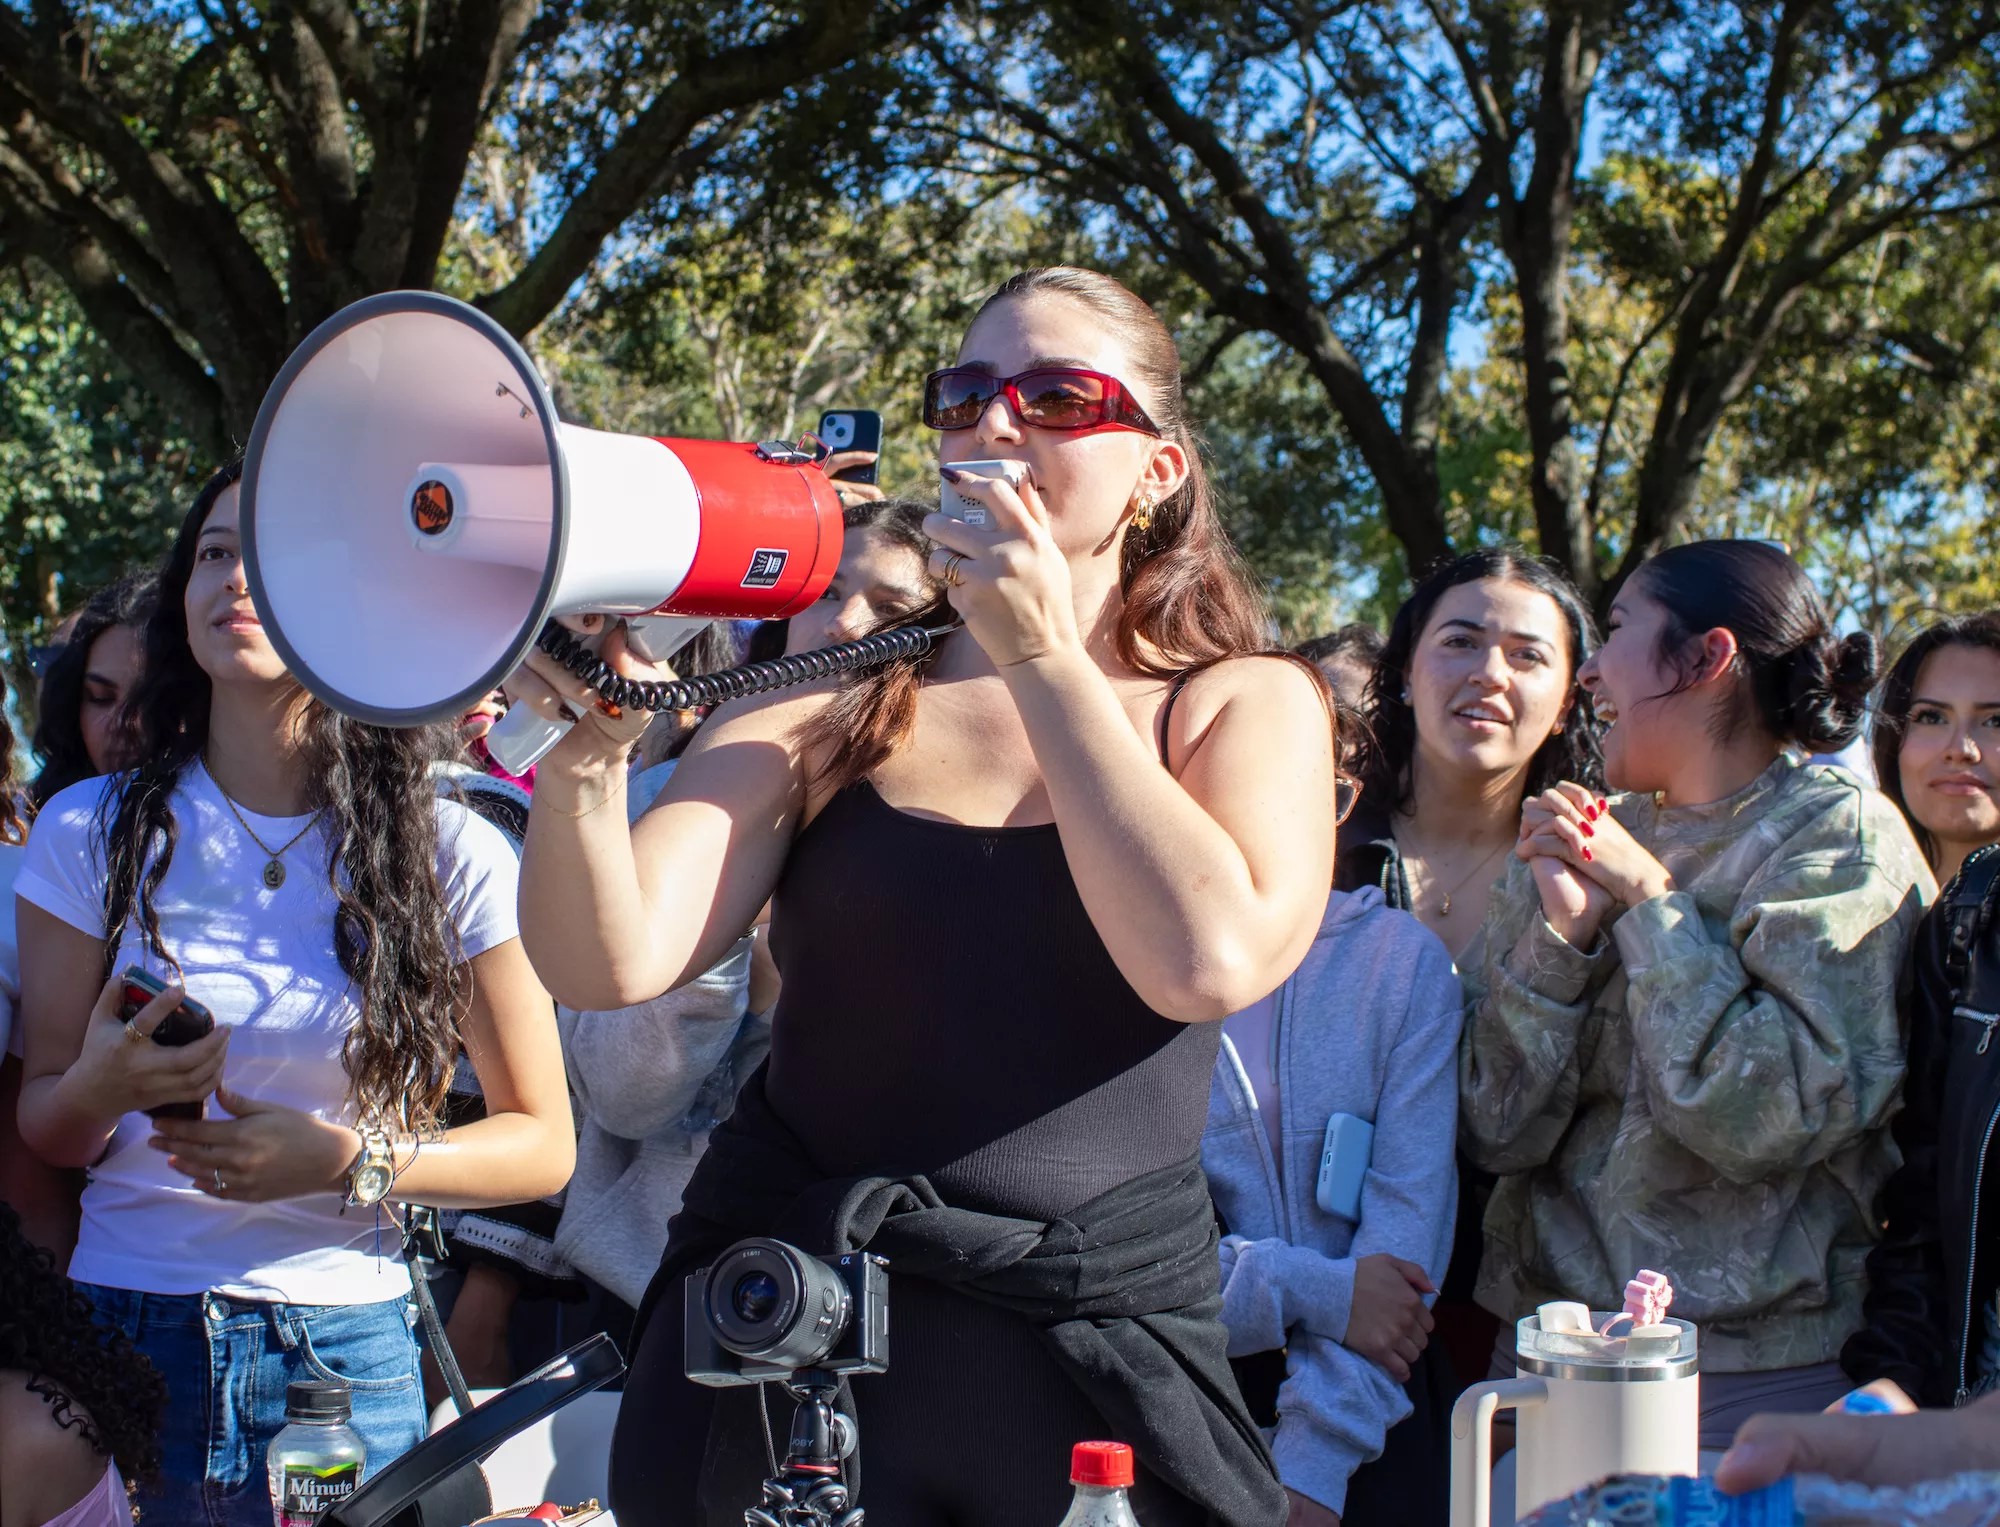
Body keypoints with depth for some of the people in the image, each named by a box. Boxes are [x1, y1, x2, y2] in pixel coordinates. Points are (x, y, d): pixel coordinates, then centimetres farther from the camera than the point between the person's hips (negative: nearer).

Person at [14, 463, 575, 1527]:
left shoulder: (449, 854, -4)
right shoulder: (93, 832, -1)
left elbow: (541, 1142, 0)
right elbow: (42, 1128, 6)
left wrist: (347, 1160, -15)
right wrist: (101, 1088, -17)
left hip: (347, 1350, -1)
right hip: (125, 1332, 1)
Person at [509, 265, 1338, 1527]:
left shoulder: (1246, 708, 3)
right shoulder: (832, 705, 5)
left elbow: (1210, 963, -17)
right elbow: (613, 965, -7)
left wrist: (1041, 658, -13)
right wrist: (588, 756, -26)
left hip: (1089, 1363, -1)